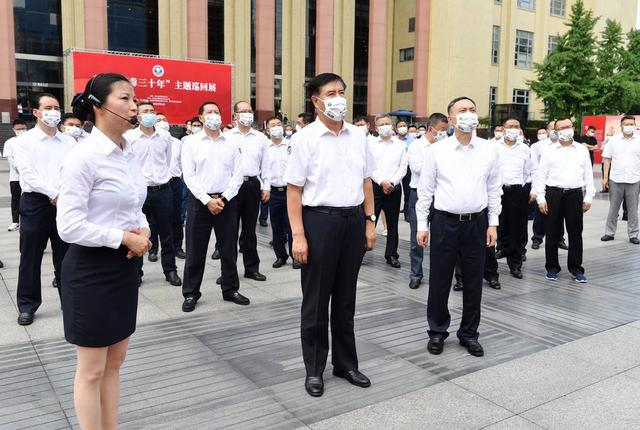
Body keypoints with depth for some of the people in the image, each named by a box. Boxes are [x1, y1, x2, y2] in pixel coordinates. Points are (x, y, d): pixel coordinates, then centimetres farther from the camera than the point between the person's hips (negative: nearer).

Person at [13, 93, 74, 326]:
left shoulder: (69, 141, 9)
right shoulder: (24, 140, 0)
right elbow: (28, 173, -10)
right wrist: (53, 194, -16)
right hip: (35, 203, -2)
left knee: (65, 255, 10)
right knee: (30, 257, 5)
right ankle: (27, 305, 17)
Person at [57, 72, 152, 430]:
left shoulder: (130, 153, 6)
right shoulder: (83, 156, -17)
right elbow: (69, 226, -21)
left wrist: (144, 228, -4)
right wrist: (125, 238, -17)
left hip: (125, 266, 8)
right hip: (92, 269, -8)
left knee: (115, 362, 19)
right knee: (92, 369, 8)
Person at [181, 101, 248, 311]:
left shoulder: (232, 143, 7)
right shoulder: (191, 142, 2)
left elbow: (237, 175, 2)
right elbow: (189, 176, -4)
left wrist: (223, 199, -8)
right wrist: (207, 200, -12)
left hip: (227, 201, 2)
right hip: (200, 201, -2)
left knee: (229, 249, 9)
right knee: (195, 250, 4)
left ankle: (230, 289, 22)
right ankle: (190, 293, 15)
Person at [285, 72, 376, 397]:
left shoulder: (358, 136, 8)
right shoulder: (305, 138, -6)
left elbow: (366, 181, 13)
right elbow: (293, 190, -8)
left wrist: (370, 221, 8)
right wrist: (298, 236, -13)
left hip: (354, 220, 4)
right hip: (320, 220, -4)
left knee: (346, 297, 15)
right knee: (316, 299, 7)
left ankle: (346, 362, 30)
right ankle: (314, 368, 23)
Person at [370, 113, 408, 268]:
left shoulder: (400, 145, 8)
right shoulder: (371, 145, 5)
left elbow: (403, 167, 2)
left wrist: (392, 182, -10)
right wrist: (382, 182, -13)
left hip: (394, 188, 1)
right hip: (375, 186, -1)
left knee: (392, 223, 7)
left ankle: (391, 255, 15)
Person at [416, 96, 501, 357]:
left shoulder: (489, 150, 4)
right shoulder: (436, 150, -1)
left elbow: (494, 189, 8)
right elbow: (425, 190, 1)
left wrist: (493, 223, 4)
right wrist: (422, 225, -1)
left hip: (477, 223, 2)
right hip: (444, 221, -2)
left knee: (473, 283, 10)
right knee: (439, 282, 6)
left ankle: (469, 333, 26)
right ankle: (437, 331, 24)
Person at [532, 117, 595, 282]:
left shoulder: (582, 150, 10)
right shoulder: (549, 151, 5)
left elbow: (588, 175, 10)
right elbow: (540, 176, 3)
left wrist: (588, 197, 4)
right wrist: (540, 199, -4)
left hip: (575, 194, 1)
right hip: (553, 194, -1)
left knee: (575, 233, 5)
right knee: (552, 233, 5)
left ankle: (576, 268, 16)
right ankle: (552, 267, 17)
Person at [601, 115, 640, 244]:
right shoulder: (614, 140, 4)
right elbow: (607, 159, 5)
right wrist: (605, 177, -1)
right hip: (615, 180, 0)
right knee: (613, 208, 7)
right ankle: (609, 233, 16)